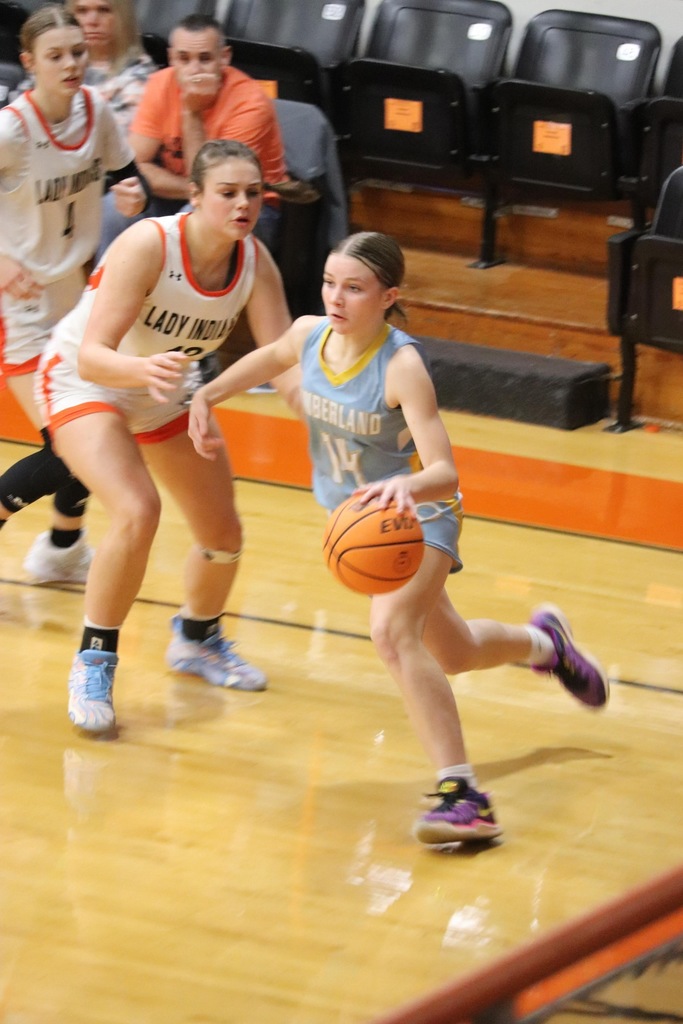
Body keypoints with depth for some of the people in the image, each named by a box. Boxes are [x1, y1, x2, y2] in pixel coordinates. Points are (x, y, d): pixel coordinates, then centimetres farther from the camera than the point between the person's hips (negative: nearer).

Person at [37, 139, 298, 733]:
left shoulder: (255, 261, -17)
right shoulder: (148, 245, -32)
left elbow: (284, 363, -16)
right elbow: (93, 356, -37)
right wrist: (144, 369, -58)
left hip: (166, 394, 6)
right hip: (83, 382, -6)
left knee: (224, 537, 10)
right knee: (138, 513, -29)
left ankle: (197, 640, 42)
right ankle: (93, 665, -12)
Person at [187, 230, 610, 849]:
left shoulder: (402, 366, -30)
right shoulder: (309, 335, -13)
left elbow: (445, 473, -35)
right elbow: (269, 359, 13)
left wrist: (407, 485, -56)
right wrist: (208, 396, 1)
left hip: (416, 515, -7)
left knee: (392, 632, -34)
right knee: (453, 654, 22)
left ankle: (464, 797, -33)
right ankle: (543, 642, 56)